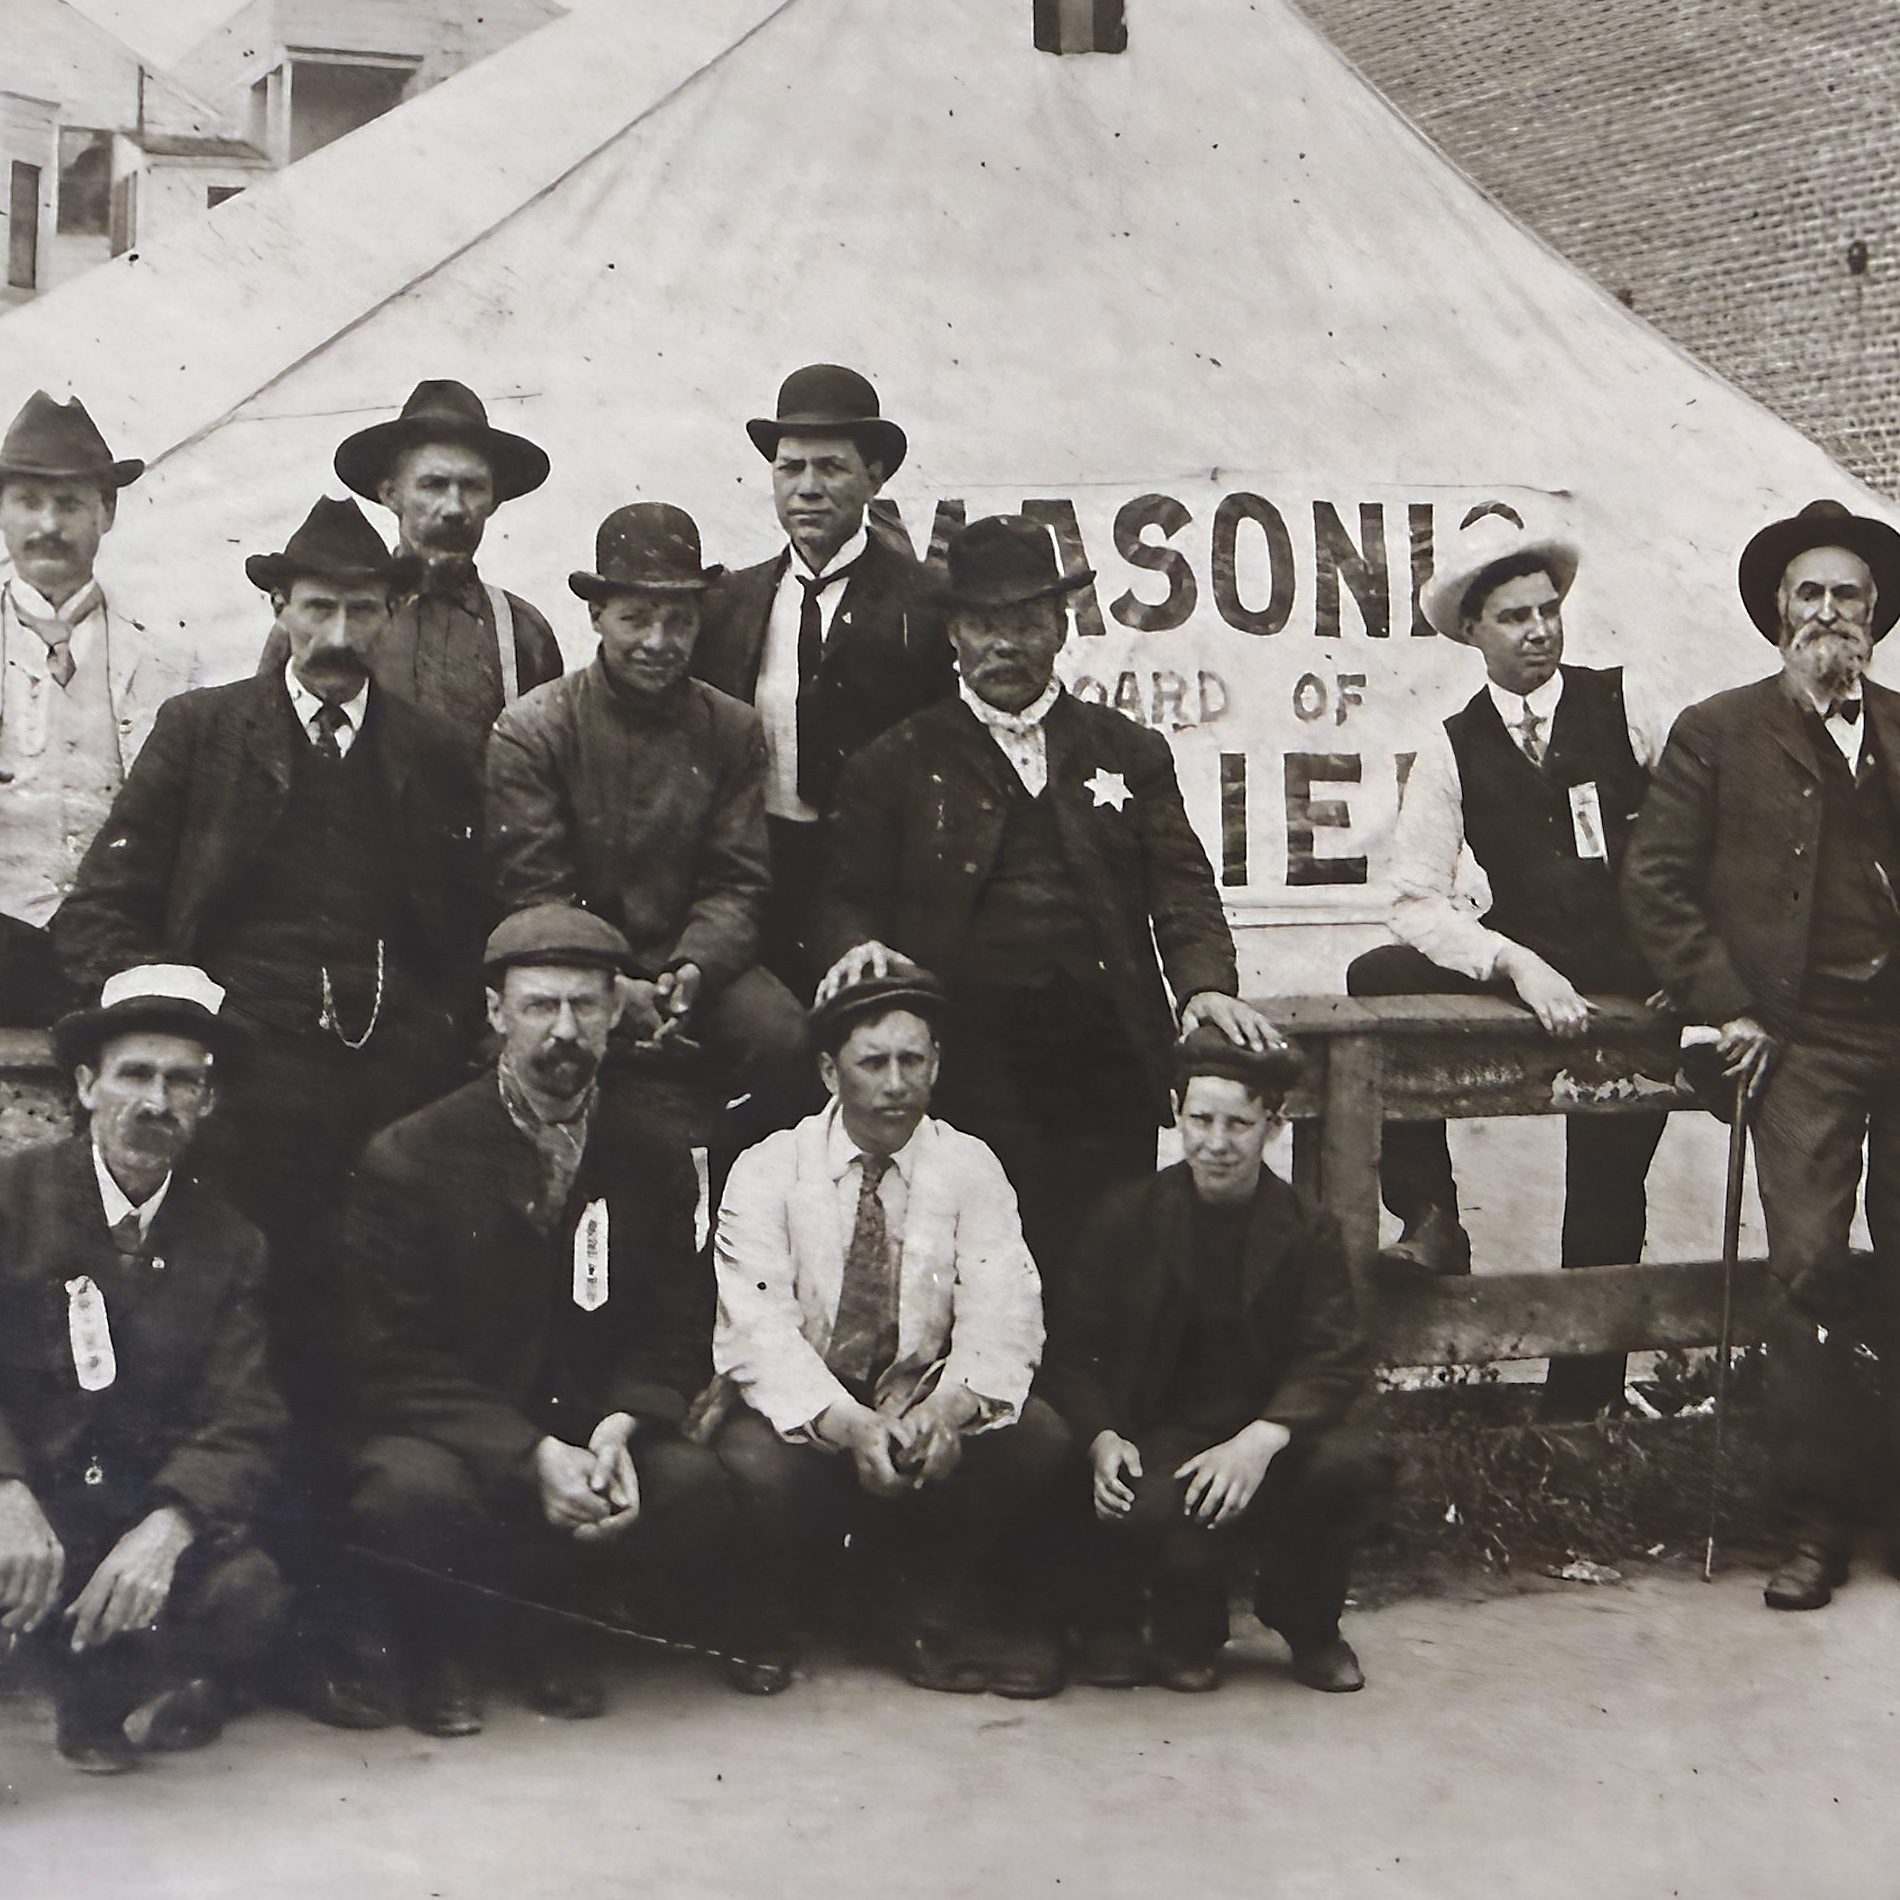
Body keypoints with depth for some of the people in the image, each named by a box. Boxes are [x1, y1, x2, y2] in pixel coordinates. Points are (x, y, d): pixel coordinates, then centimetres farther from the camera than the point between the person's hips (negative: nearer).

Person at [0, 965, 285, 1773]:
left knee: (247, 1593, -26)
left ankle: (100, 1690, 9)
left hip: (147, 1516, 3)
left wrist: (166, 1527, -25)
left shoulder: (230, 1245, 6)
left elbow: (240, 1426, -3)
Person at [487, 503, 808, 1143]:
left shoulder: (733, 729, 7)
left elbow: (737, 885, 3)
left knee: (784, 1040, -25)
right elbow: (534, 891, -7)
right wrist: (609, 986, -21)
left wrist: (692, 970, -17)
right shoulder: (530, 731, -2)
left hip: (698, 963, 3)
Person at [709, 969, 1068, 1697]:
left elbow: (1001, 1320, -11)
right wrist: (848, 1426, -34)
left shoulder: (969, 1168, 0)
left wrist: (951, 1408, -32)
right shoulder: (768, 1172, -6)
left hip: (924, 1413, 2)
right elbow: (760, 1333, -17)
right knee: (755, 1463, -34)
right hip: (803, 1415, -2)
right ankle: (774, 1620, -1)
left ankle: (934, 1611, -1)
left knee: (1035, 1439, -27)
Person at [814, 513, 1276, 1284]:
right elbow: (845, 899, 12)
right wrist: (860, 945, -12)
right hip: (966, 1061, -1)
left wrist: (1206, 985, -8)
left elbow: (1182, 888, 10)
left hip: (1106, 1065, 2)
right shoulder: (896, 767, 15)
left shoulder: (1129, 753, 19)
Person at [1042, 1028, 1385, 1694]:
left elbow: (1334, 1362, -6)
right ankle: (1187, 1633, 3)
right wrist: (1100, 1438, -19)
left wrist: (1260, 1440, -26)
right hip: (1159, 1433, -1)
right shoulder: (1127, 1217, 3)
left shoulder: (1307, 1233, 4)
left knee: (1350, 1465, -30)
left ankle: (1308, 1625, 3)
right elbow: (1072, 1349, 2)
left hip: (1269, 1430, 2)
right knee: (1148, 1509, -36)